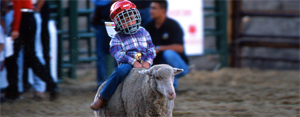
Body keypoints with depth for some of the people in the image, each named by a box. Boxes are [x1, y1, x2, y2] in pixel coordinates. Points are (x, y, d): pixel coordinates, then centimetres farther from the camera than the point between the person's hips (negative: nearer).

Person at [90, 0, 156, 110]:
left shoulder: (143, 32, 19)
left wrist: (148, 61, -5)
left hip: (144, 64, 3)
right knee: (120, 71, -37)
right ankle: (102, 98, -30)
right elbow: (118, 53, -7)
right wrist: (133, 62, -20)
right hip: (127, 64, -3)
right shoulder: (117, 38, 8)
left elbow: (151, 49, 16)